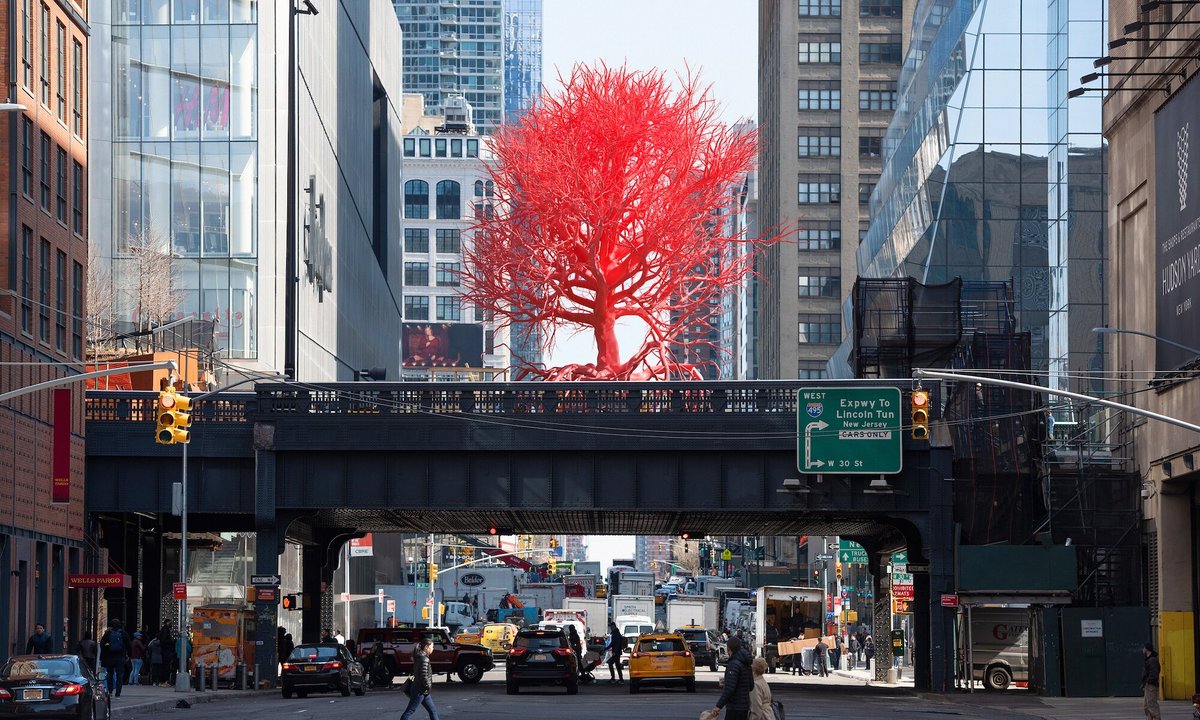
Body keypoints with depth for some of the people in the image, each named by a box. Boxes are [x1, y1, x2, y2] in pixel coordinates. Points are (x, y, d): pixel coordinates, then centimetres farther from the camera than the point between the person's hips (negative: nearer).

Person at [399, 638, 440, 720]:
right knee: (410, 711, -6)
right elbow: (424, 676, -25)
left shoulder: (420, 657, 12)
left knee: (433, 711, 11)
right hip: (420, 691, -10)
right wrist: (428, 686, -10)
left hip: (424, 692, 10)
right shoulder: (424, 658, -17)